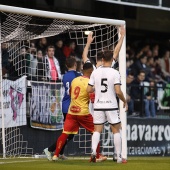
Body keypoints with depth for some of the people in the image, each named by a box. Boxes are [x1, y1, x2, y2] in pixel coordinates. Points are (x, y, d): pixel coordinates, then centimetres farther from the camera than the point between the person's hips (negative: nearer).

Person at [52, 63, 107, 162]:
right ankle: (97, 156, 11)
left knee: (65, 133, 4)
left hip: (71, 112, 5)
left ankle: (56, 155, -2)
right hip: (83, 112, -5)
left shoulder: (75, 80, 8)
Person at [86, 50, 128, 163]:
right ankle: (119, 156, 8)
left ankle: (93, 151, -15)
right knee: (116, 131, 9)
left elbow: (89, 90, 3)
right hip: (111, 106, -2)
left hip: (98, 106, 2)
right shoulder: (115, 73, -8)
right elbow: (118, 91, -15)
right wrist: (125, 101, 1)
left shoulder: (95, 72, 1)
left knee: (97, 130, 7)